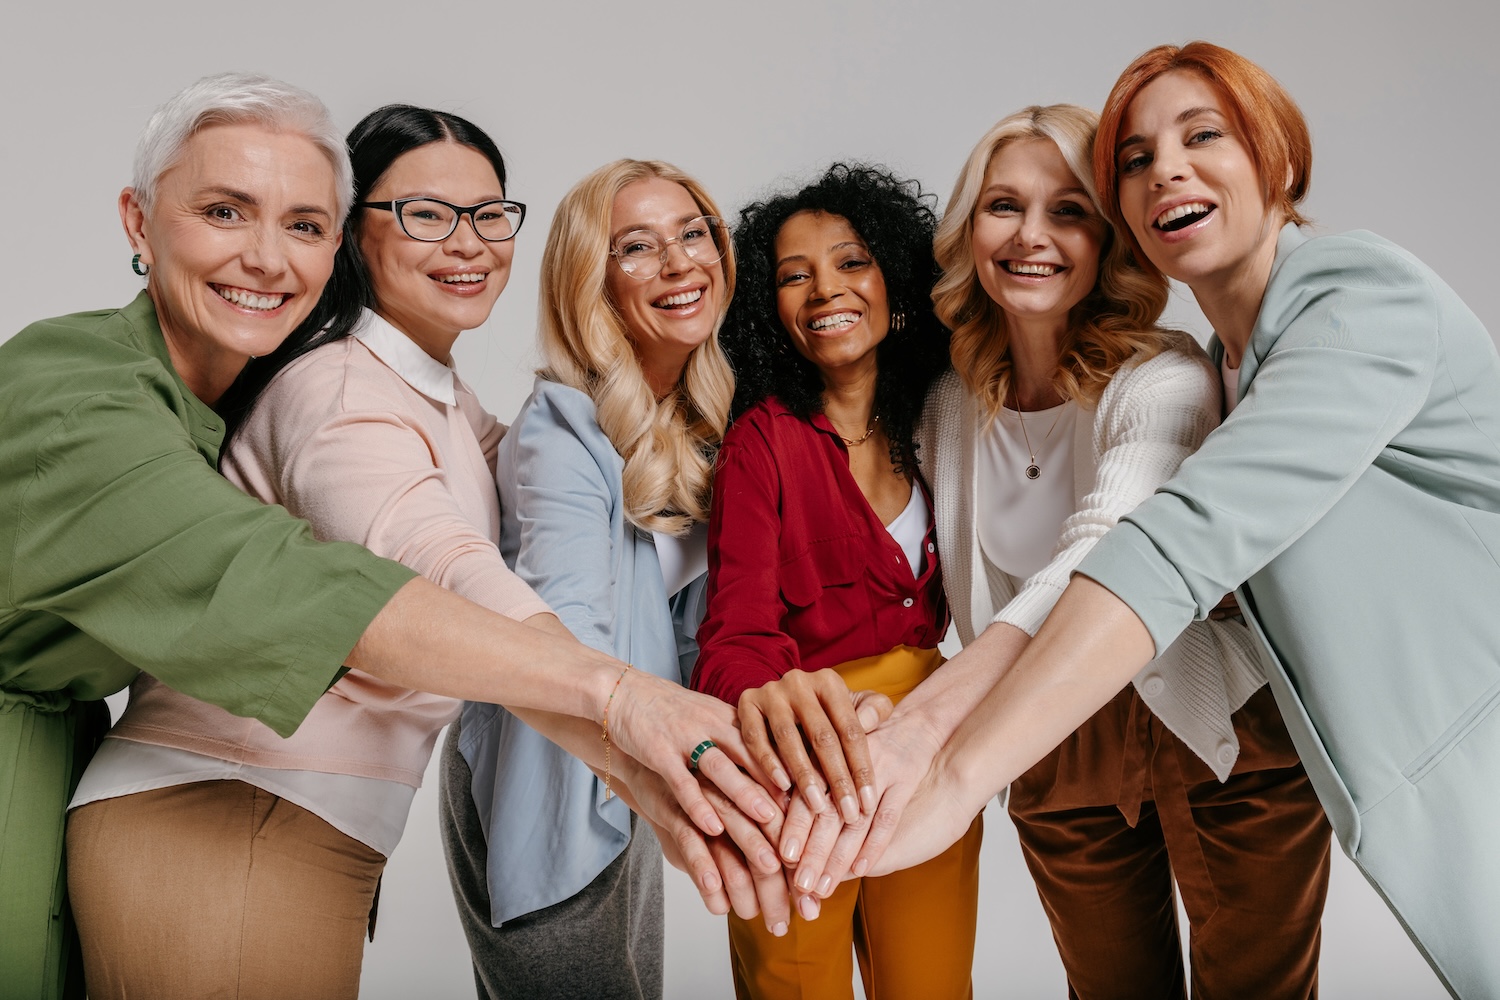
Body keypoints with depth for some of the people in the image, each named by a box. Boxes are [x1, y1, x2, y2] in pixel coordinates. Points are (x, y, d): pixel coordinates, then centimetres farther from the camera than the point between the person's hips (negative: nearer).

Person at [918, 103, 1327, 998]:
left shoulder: (1163, 377, -22)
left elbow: (1110, 545, -42)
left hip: (1220, 731, -4)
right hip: (1057, 746, 4)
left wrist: (974, 681, -57)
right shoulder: (952, 404, -5)